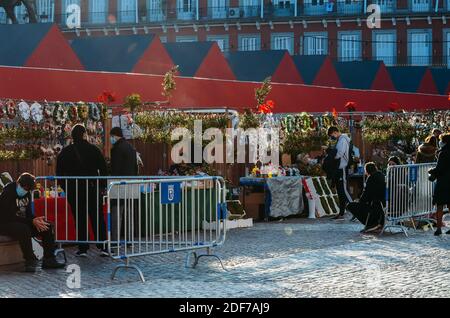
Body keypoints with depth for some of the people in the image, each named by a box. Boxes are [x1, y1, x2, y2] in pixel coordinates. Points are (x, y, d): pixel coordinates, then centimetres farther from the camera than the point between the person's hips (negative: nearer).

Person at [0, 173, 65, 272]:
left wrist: (36, 220, -14)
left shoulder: (27, 194, 7)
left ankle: (49, 259, -4)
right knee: (24, 230, -37)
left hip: (22, 222, 9)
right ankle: (30, 262, -28)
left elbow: (28, 213, 10)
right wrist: (32, 221, -27)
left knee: (47, 227, -4)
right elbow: (10, 217, -25)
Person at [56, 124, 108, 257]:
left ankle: (83, 248, 5)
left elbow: (59, 173, 3)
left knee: (80, 219, 5)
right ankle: (102, 247, 2)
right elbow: (103, 169, -1)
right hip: (93, 189, 0)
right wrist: (102, 186, 7)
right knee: (97, 218, 5)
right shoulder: (94, 149, -2)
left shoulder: (65, 152, 0)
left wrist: (66, 188, 11)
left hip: (74, 190, 0)